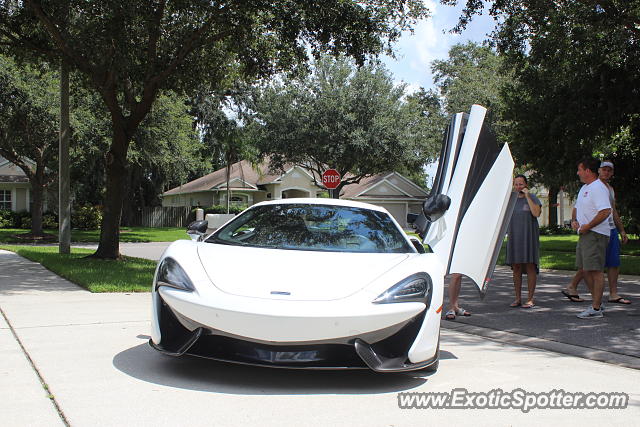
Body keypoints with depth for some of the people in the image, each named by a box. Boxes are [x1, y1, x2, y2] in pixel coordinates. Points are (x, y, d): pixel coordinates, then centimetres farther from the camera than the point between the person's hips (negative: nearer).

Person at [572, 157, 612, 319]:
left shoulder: (598, 188, -15)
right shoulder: (584, 188, 18)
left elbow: (606, 211, -25)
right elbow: (578, 207, 30)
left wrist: (588, 226, -21)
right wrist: (575, 220, 10)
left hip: (596, 234, -11)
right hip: (584, 233, 11)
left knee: (595, 270, -8)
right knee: (584, 269, 15)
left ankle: (596, 308, -5)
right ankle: (597, 300, 26)